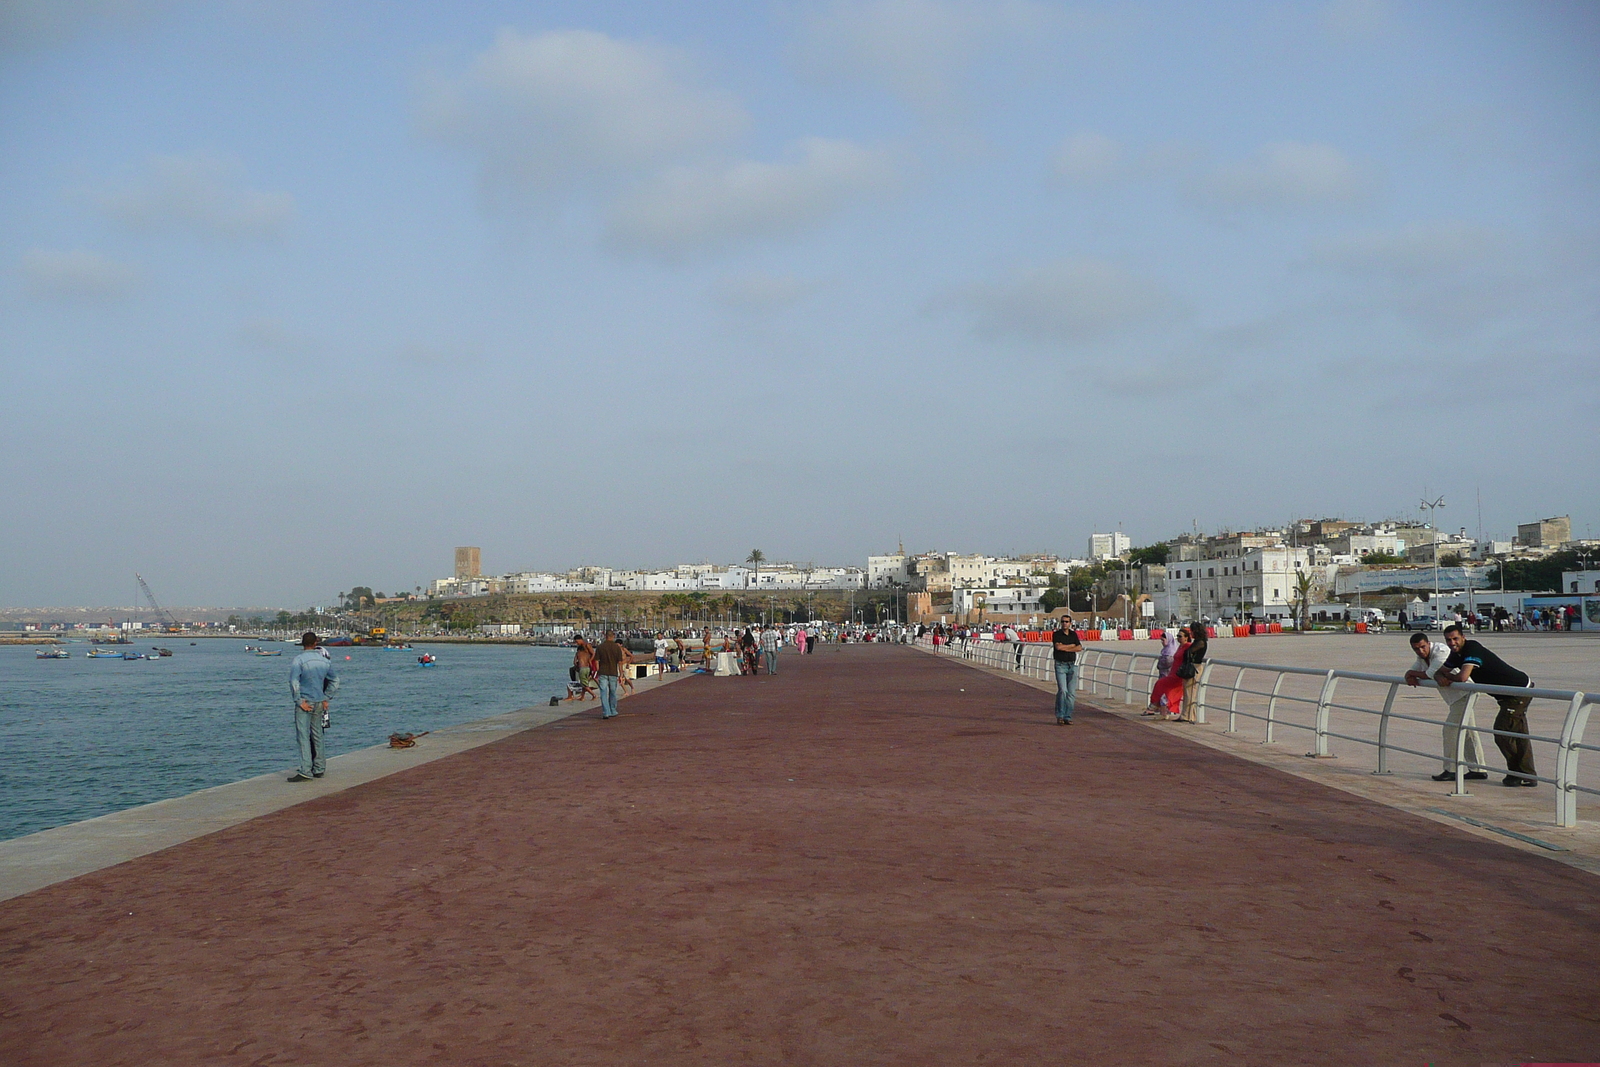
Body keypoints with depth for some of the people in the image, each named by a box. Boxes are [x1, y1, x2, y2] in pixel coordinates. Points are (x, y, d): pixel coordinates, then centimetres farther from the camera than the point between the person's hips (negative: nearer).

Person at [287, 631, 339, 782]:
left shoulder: (299, 660, -10)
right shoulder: (325, 660, 7)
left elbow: (294, 682, -19)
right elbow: (335, 681, 15)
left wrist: (299, 701, -12)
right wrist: (325, 698, 18)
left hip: (304, 703, -5)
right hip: (319, 703, 5)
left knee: (303, 737, -6)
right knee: (317, 736, 15)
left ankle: (306, 771, -11)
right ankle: (319, 769, 20)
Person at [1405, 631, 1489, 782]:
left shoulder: (1441, 651, -23)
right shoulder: (1422, 656, 7)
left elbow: (1430, 675, -27)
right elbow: (1411, 672, 11)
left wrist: (1413, 674, -9)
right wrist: (1410, 678, -14)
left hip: (1463, 694, -10)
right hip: (1455, 697, 10)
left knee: (1451, 730, -10)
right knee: (1467, 731, 13)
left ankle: (1451, 770, -5)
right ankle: (1479, 769, 19)